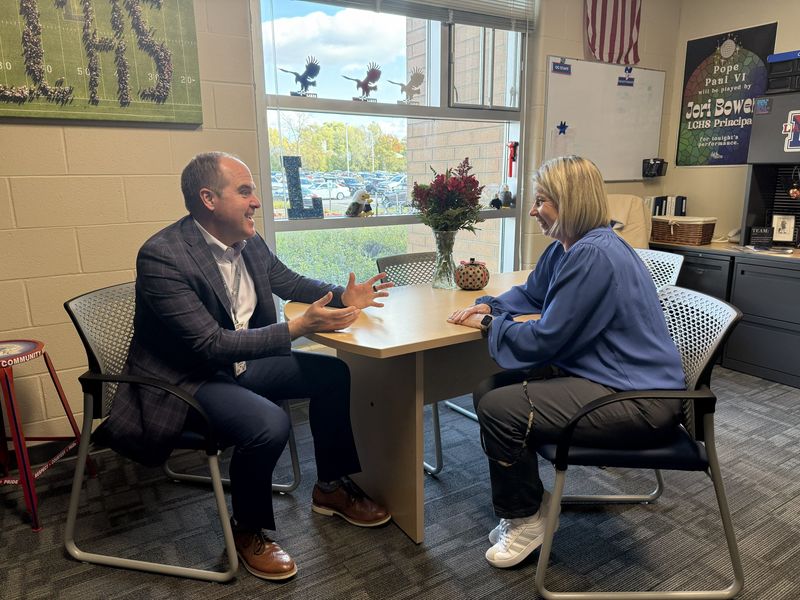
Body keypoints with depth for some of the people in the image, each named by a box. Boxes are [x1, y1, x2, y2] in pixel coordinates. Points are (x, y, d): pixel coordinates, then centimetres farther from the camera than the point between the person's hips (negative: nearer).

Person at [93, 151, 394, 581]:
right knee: (269, 424, -31)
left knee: (332, 373, 1)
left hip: (240, 363, 8)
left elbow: (290, 283, 14)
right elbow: (211, 345, -29)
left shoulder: (249, 242, -2)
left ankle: (330, 487, 19)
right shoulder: (161, 256, -25)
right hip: (184, 380, -8)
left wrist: (343, 297, -5)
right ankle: (249, 530, 0)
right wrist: (300, 327, -32)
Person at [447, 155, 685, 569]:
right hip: (601, 374, 10)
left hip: (636, 398, -10)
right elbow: (530, 294, 24)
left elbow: (543, 340, -23)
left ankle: (525, 519, 6)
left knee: (499, 409, -20)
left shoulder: (593, 256, -24)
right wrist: (489, 306, 4)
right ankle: (529, 502, 19)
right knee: (489, 391, 5)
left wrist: (489, 325, -6)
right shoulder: (566, 247, 7)